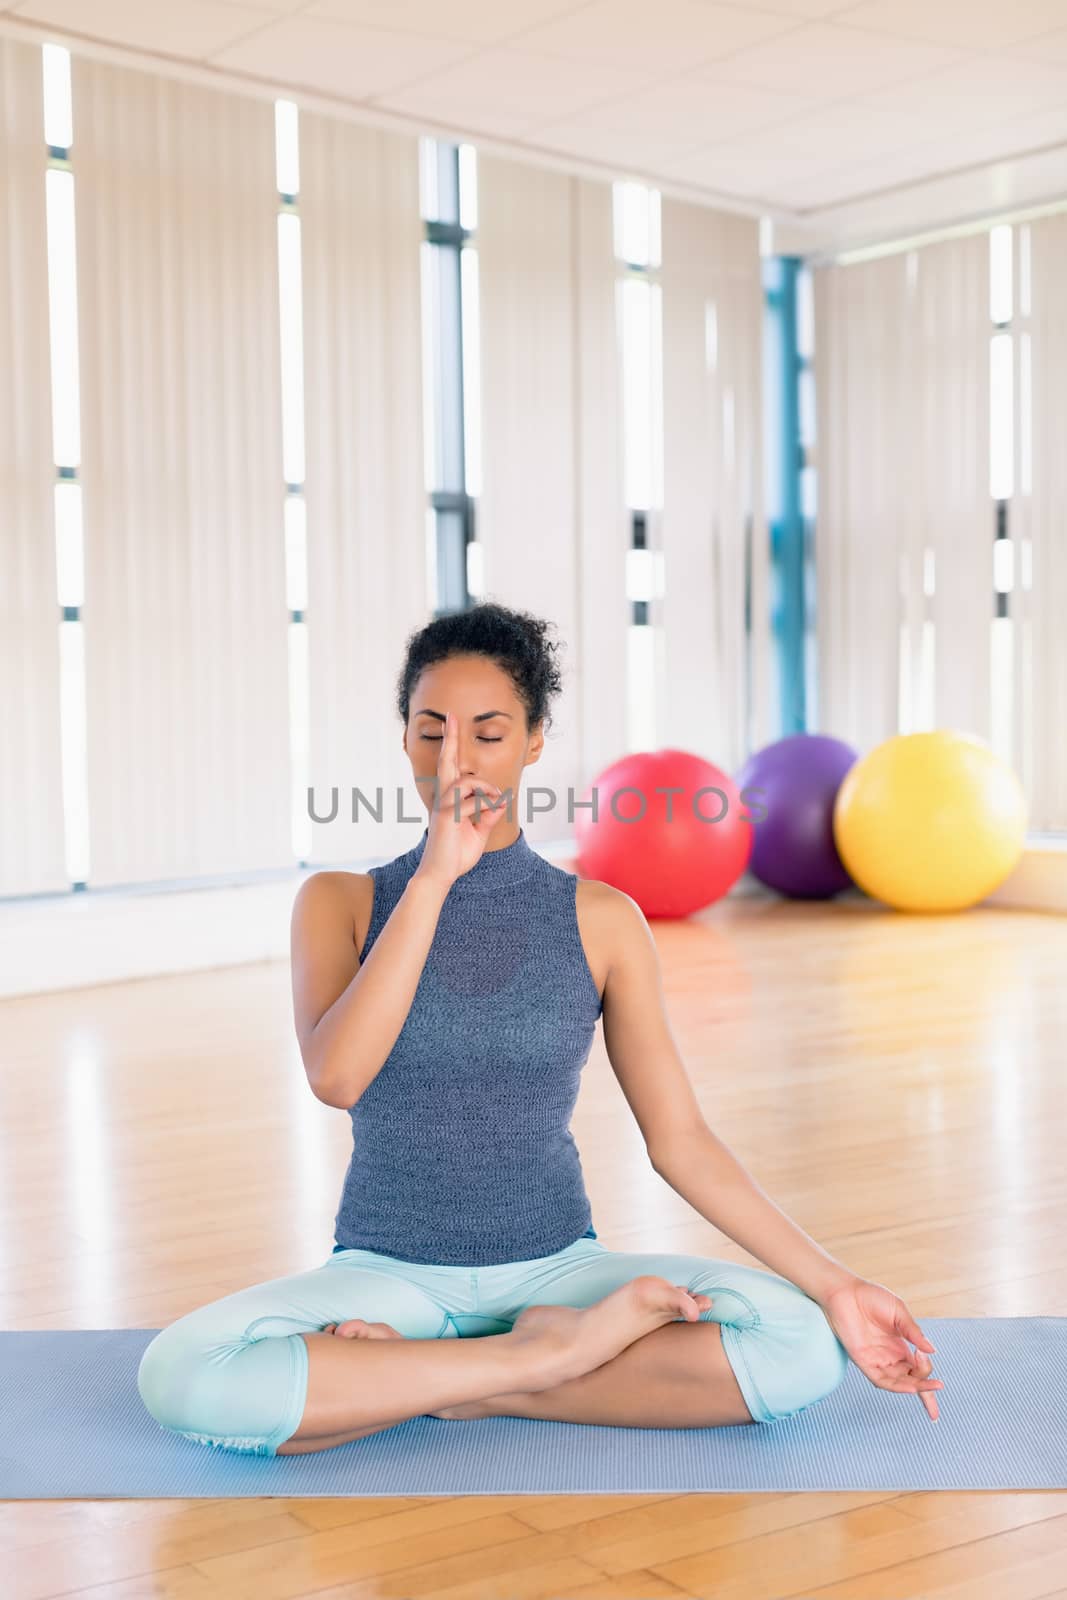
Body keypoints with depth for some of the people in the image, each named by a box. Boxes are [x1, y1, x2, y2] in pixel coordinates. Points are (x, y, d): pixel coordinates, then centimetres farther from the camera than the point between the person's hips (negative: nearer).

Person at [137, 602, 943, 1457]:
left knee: (802, 1345, -26)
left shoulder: (601, 919, 0)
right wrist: (435, 876, -25)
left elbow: (680, 1139, 1)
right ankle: (547, 1354, -18)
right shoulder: (340, 901, -2)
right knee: (181, 1371, -31)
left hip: (557, 1266, 1)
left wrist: (833, 1284, -7)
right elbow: (335, 1076, -21)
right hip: (390, 1273, -1)